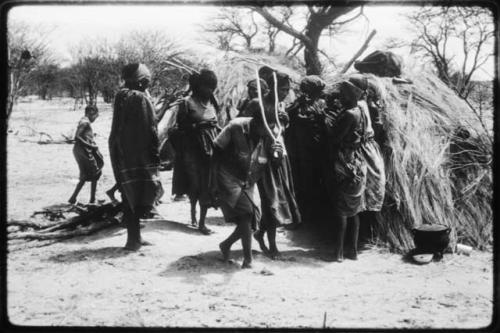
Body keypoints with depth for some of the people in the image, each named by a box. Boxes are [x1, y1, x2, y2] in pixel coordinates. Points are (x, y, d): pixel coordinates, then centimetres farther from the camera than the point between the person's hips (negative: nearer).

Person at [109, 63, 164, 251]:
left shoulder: (120, 97, 9)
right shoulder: (141, 99, -12)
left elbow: (117, 128, 13)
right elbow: (150, 130, -14)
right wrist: (155, 156, -10)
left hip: (119, 152, 7)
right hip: (138, 156, -7)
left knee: (129, 195, 12)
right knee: (139, 195, 0)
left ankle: (134, 237, 19)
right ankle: (133, 239, 0)